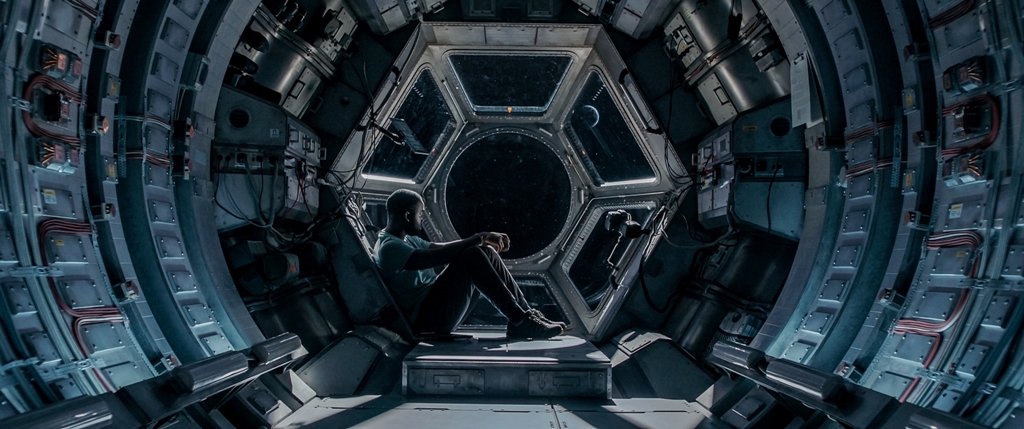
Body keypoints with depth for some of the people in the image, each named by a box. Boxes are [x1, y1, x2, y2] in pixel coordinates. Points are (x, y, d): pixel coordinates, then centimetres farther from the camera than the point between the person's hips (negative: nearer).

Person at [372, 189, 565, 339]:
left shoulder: (406, 239, 16)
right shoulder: (389, 248, -18)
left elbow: (440, 247, 17)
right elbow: (438, 256, -27)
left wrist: (484, 241, 3)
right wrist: (478, 238, -18)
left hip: (434, 300, 10)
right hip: (426, 319, -10)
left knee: (487, 253, 2)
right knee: (473, 256, -24)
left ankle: (524, 312, 2)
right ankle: (520, 321, -18)